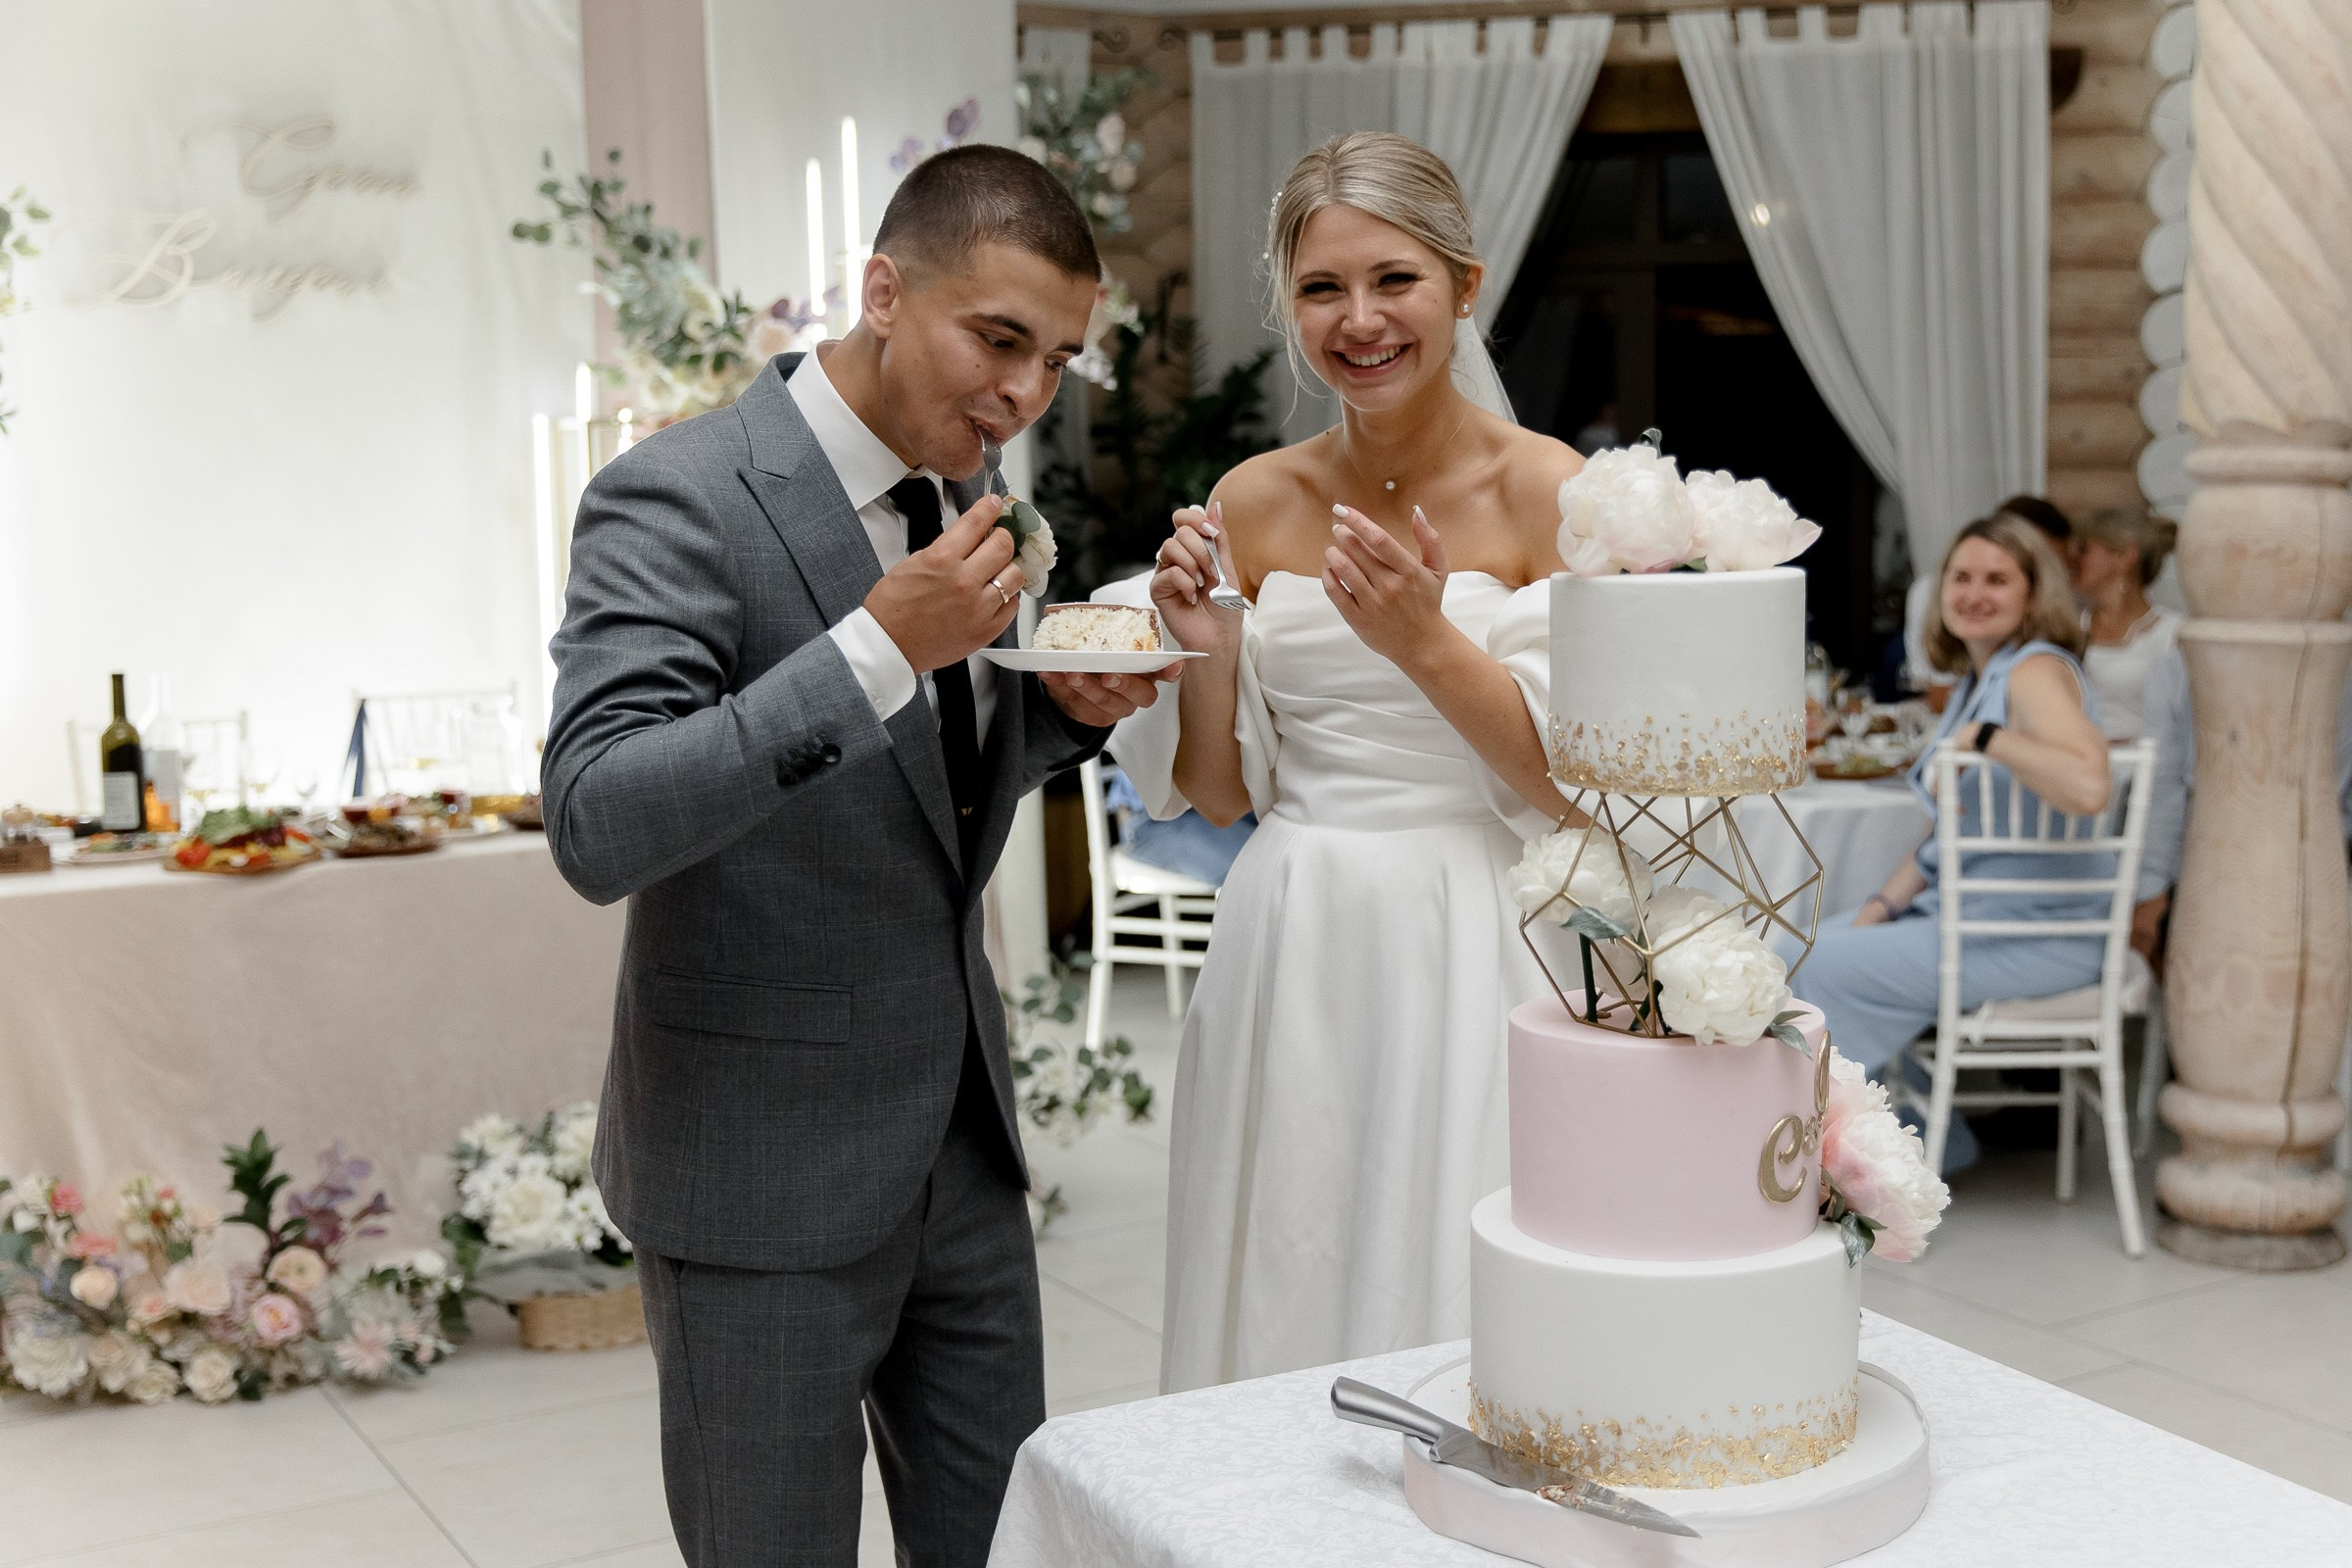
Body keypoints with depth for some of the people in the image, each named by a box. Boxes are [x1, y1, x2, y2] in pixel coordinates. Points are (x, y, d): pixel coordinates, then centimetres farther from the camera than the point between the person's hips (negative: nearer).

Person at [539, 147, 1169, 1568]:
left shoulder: (965, 499, 7)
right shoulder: (679, 498, -17)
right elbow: (596, 827, -27)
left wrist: (1071, 703, -3)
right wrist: (879, 649, -32)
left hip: (962, 1141, 7)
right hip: (767, 1164, -7)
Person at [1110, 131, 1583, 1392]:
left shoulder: (1546, 489, -5)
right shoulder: (1254, 500, 5)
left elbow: (1579, 791, -8)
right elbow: (1222, 793, 9)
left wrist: (1425, 641, -18)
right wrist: (1207, 645, -8)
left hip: (1464, 955, -3)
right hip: (1291, 955, 4)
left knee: (1463, 1321, 3)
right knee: (1282, 1310, 11)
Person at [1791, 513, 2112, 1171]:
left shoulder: (2036, 671, -15)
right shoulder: (1975, 682, 15)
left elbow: (2087, 786, -35)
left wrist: (1984, 737, -25)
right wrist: (1882, 904, 5)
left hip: (2037, 936, -10)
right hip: (1963, 909, 10)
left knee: (1826, 969, -16)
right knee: (1802, 951, 6)